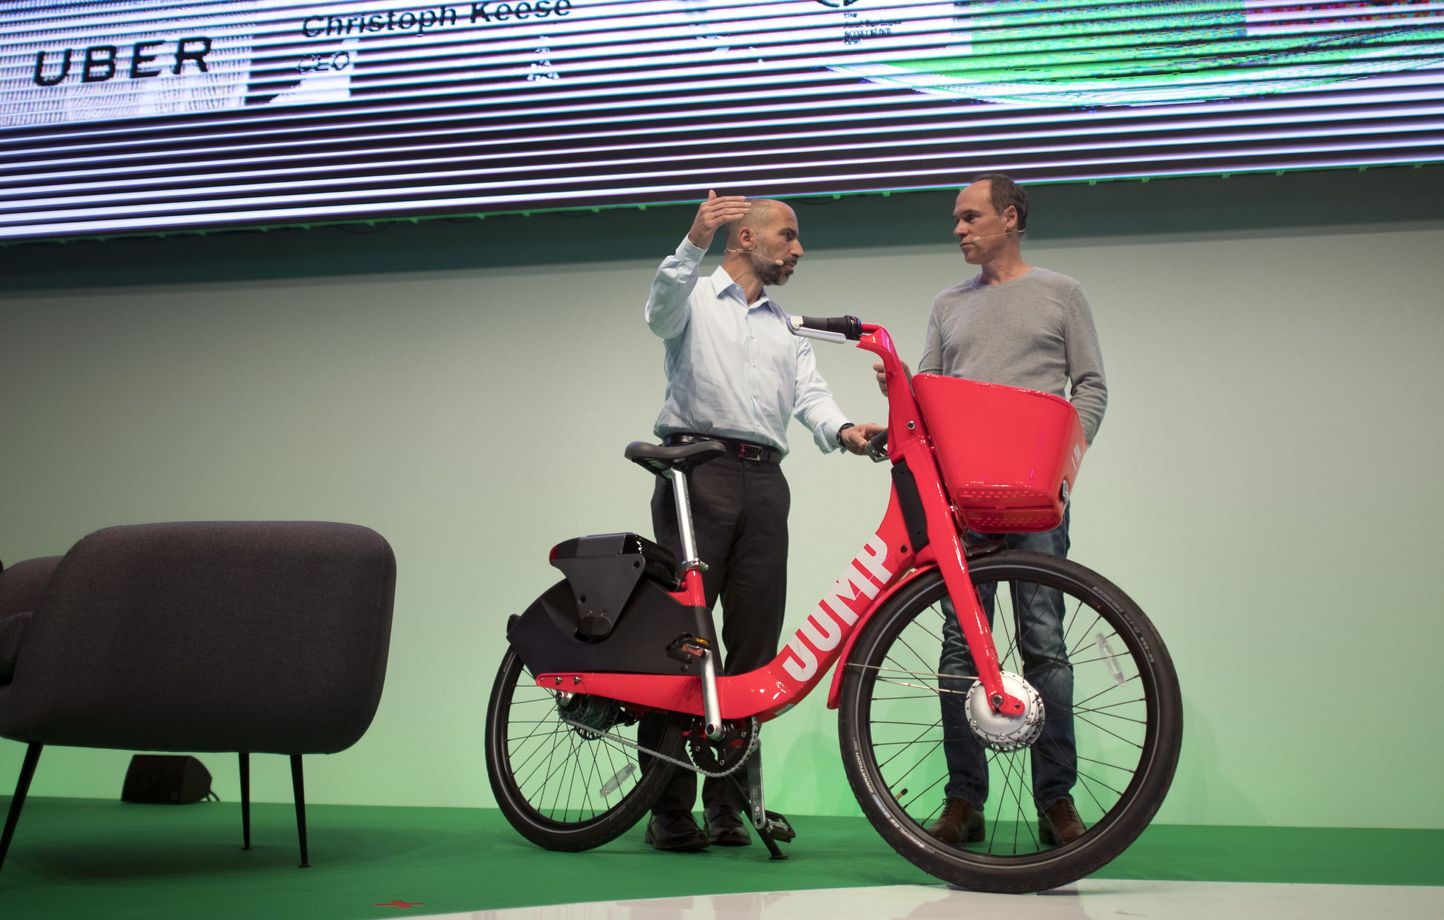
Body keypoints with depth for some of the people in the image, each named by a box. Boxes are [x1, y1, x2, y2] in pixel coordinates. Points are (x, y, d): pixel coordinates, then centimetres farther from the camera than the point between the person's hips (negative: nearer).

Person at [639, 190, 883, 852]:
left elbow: (809, 393, 10)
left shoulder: (787, 327, 26)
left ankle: (728, 799, 7)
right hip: (698, 469, -4)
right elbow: (662, 310, -11)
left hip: (764, 481, 5)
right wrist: (695, 243, -27)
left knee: (755, 644, -1)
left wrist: (842, 430, -11)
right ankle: (669, 805, -3)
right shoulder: (695, 299, 13)